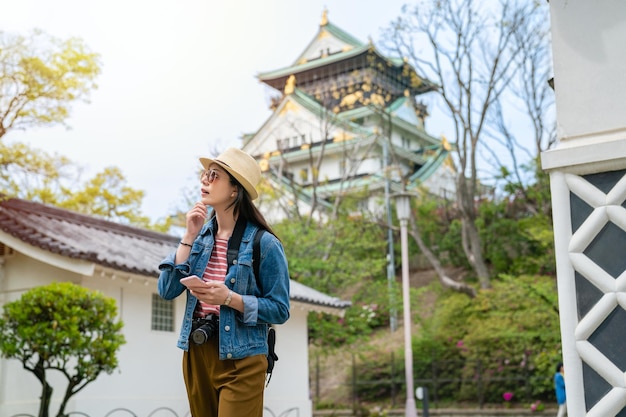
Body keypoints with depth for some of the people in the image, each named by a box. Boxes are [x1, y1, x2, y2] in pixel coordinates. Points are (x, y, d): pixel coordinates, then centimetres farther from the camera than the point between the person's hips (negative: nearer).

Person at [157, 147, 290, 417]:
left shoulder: (263, 243, -12)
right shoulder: (201, 235, 3)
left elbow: (280, 310, -10)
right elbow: (167, 290, -3)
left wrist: (229, 298, -23)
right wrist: (189, 237, -9)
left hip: (240, 361, -5)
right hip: (196, 353, 6)